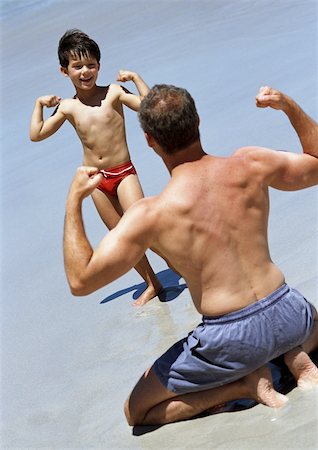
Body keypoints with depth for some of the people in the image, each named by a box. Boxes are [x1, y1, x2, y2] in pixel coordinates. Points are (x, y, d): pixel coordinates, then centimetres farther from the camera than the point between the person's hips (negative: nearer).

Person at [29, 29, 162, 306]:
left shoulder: (112, 92, -7)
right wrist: (39, 105, 1)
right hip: (96, 180, 4)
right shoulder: (67, 107, 0)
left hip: (124, 173, -4)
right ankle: (152, 285, 24)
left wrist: (135, 78, -18)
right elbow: (36, 135, 4)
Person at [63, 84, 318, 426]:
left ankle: (245, 381, 0)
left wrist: (73, 199, -4)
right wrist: (289, 106, 16)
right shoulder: (251, 164, -5)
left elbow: (80, 280, -12)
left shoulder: (149, 215, -16)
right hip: (288, 315, 4)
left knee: (136, 413, 17)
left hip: (231, 337, -4)